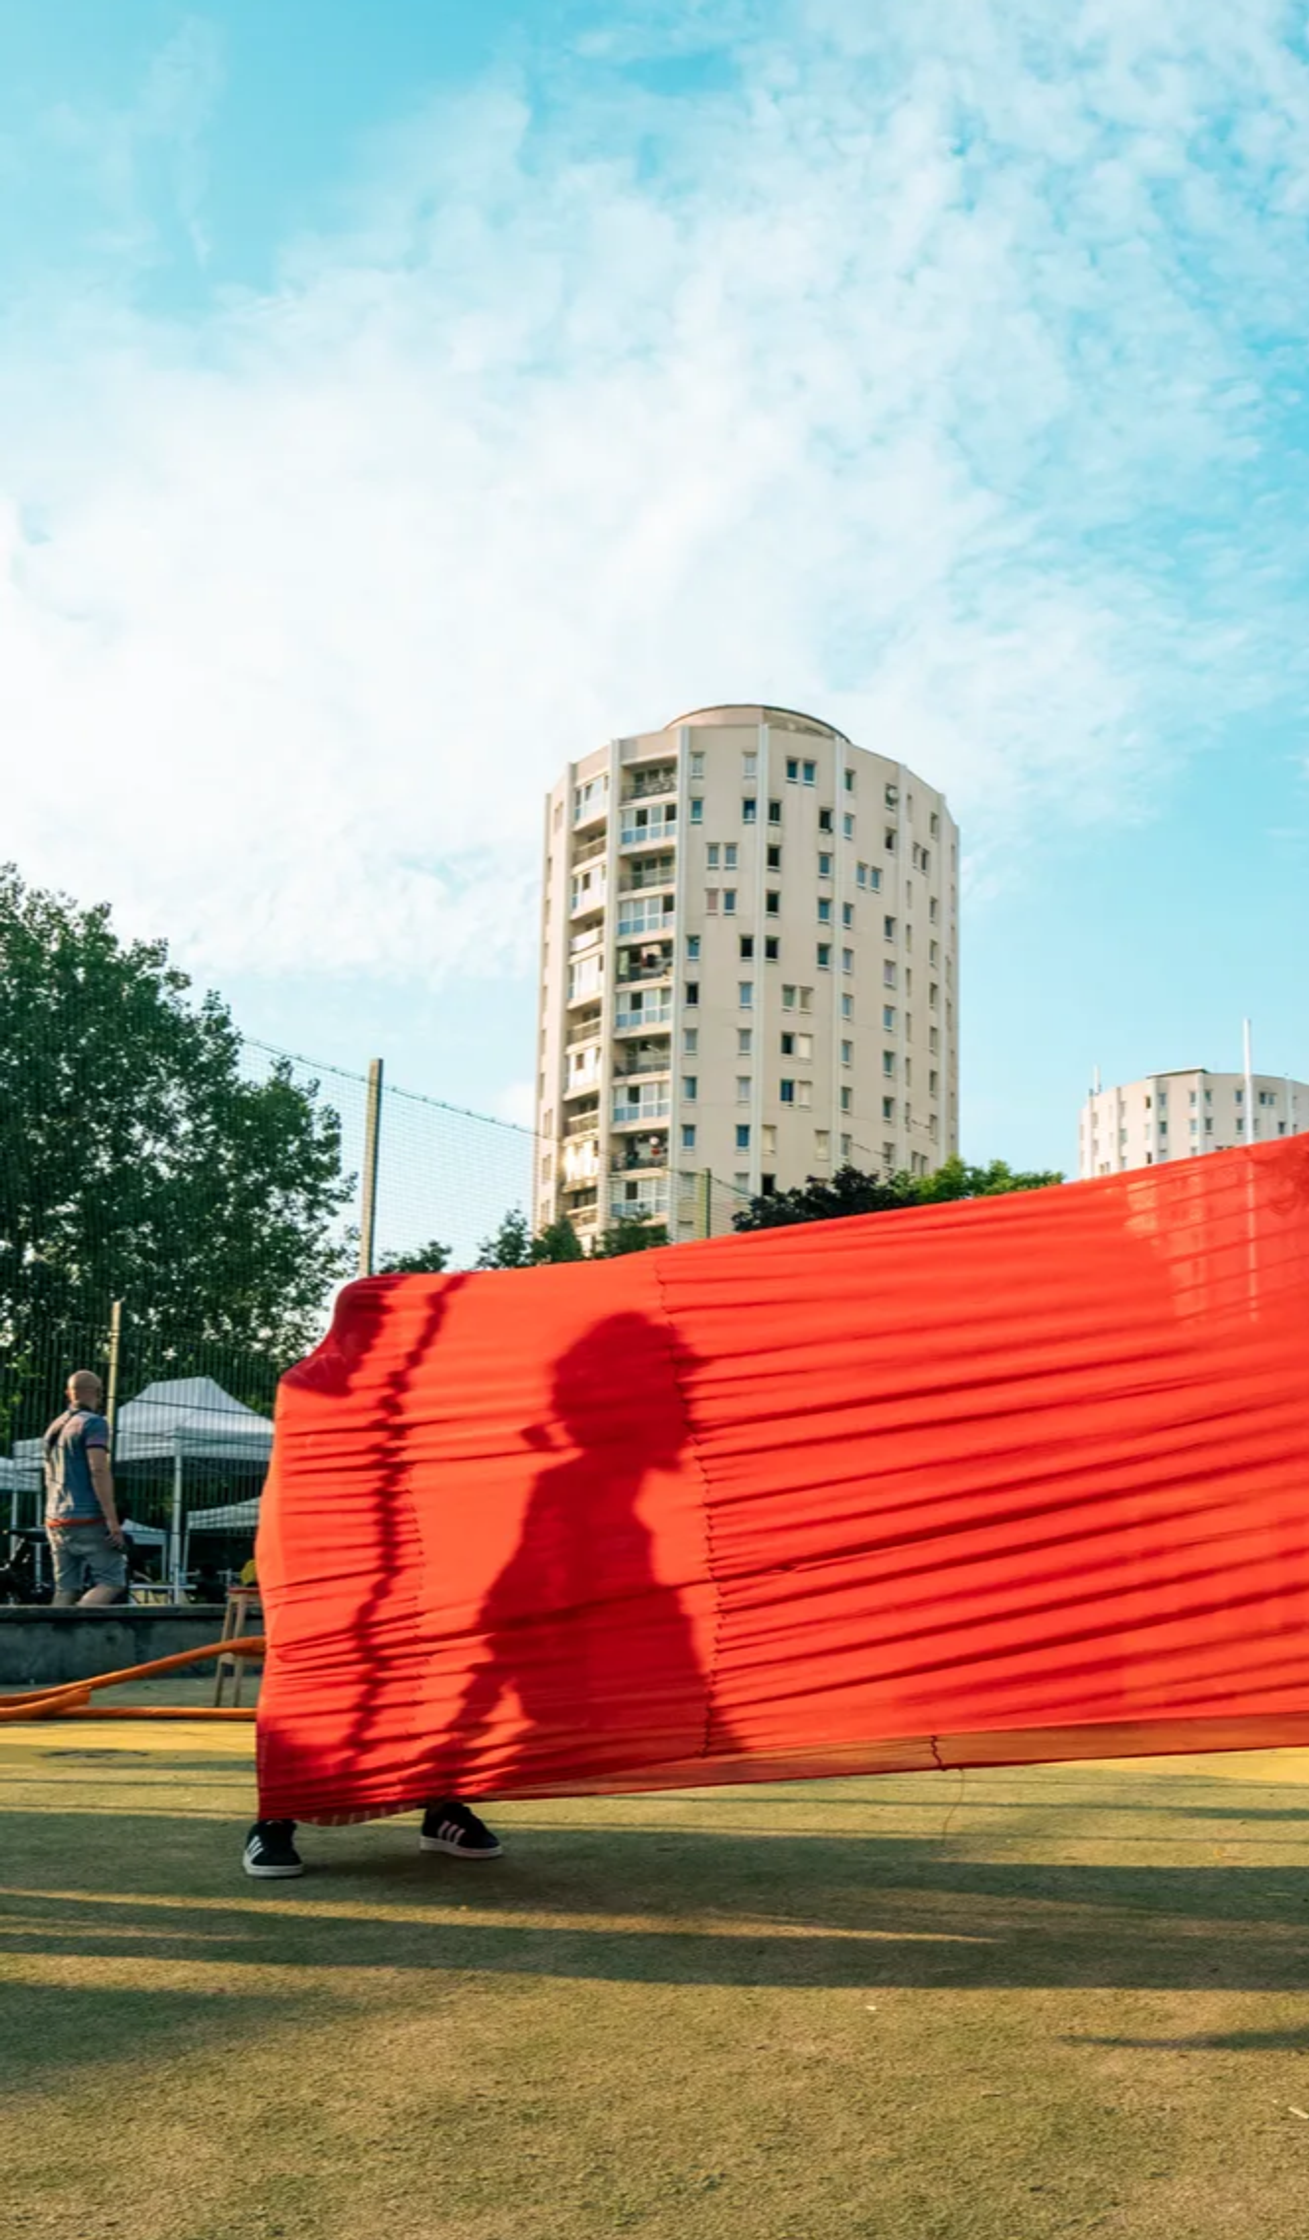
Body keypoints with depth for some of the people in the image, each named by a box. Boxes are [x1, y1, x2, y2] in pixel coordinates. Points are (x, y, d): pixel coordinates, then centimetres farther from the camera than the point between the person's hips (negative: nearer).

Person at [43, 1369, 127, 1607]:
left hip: (55, 1522, 8)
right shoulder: (93, 1423, -7)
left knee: (65, 1588, 7)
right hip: (88, 1520, -8)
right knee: (112, 1581, -6)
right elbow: (99, 1472, -17)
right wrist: (113, 1521, -19)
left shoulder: (54, 1427, 19)